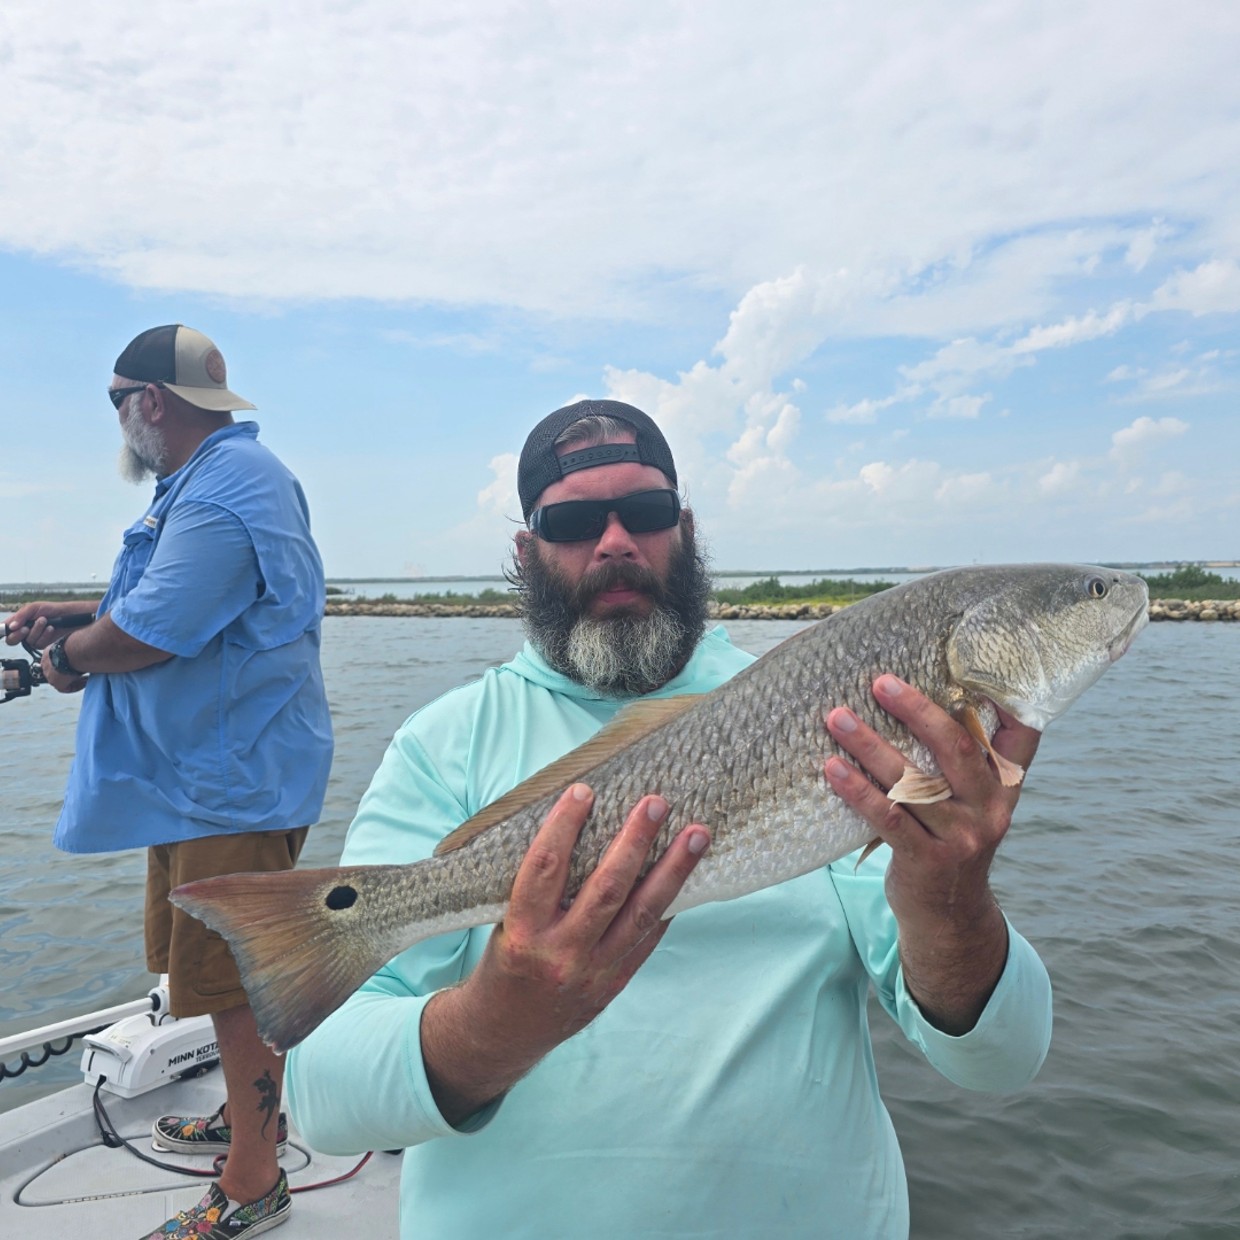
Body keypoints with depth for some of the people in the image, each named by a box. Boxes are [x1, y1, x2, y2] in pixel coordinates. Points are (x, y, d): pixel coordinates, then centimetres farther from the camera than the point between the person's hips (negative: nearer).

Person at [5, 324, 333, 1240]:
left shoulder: (227, 485, -19)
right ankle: (249, 1118, 41)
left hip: (234, 779, -11)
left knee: (237, 980, 0)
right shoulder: (205, 479, 18)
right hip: (201, 776, 11)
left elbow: (151, 632, -25)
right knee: (220, 968, 22)